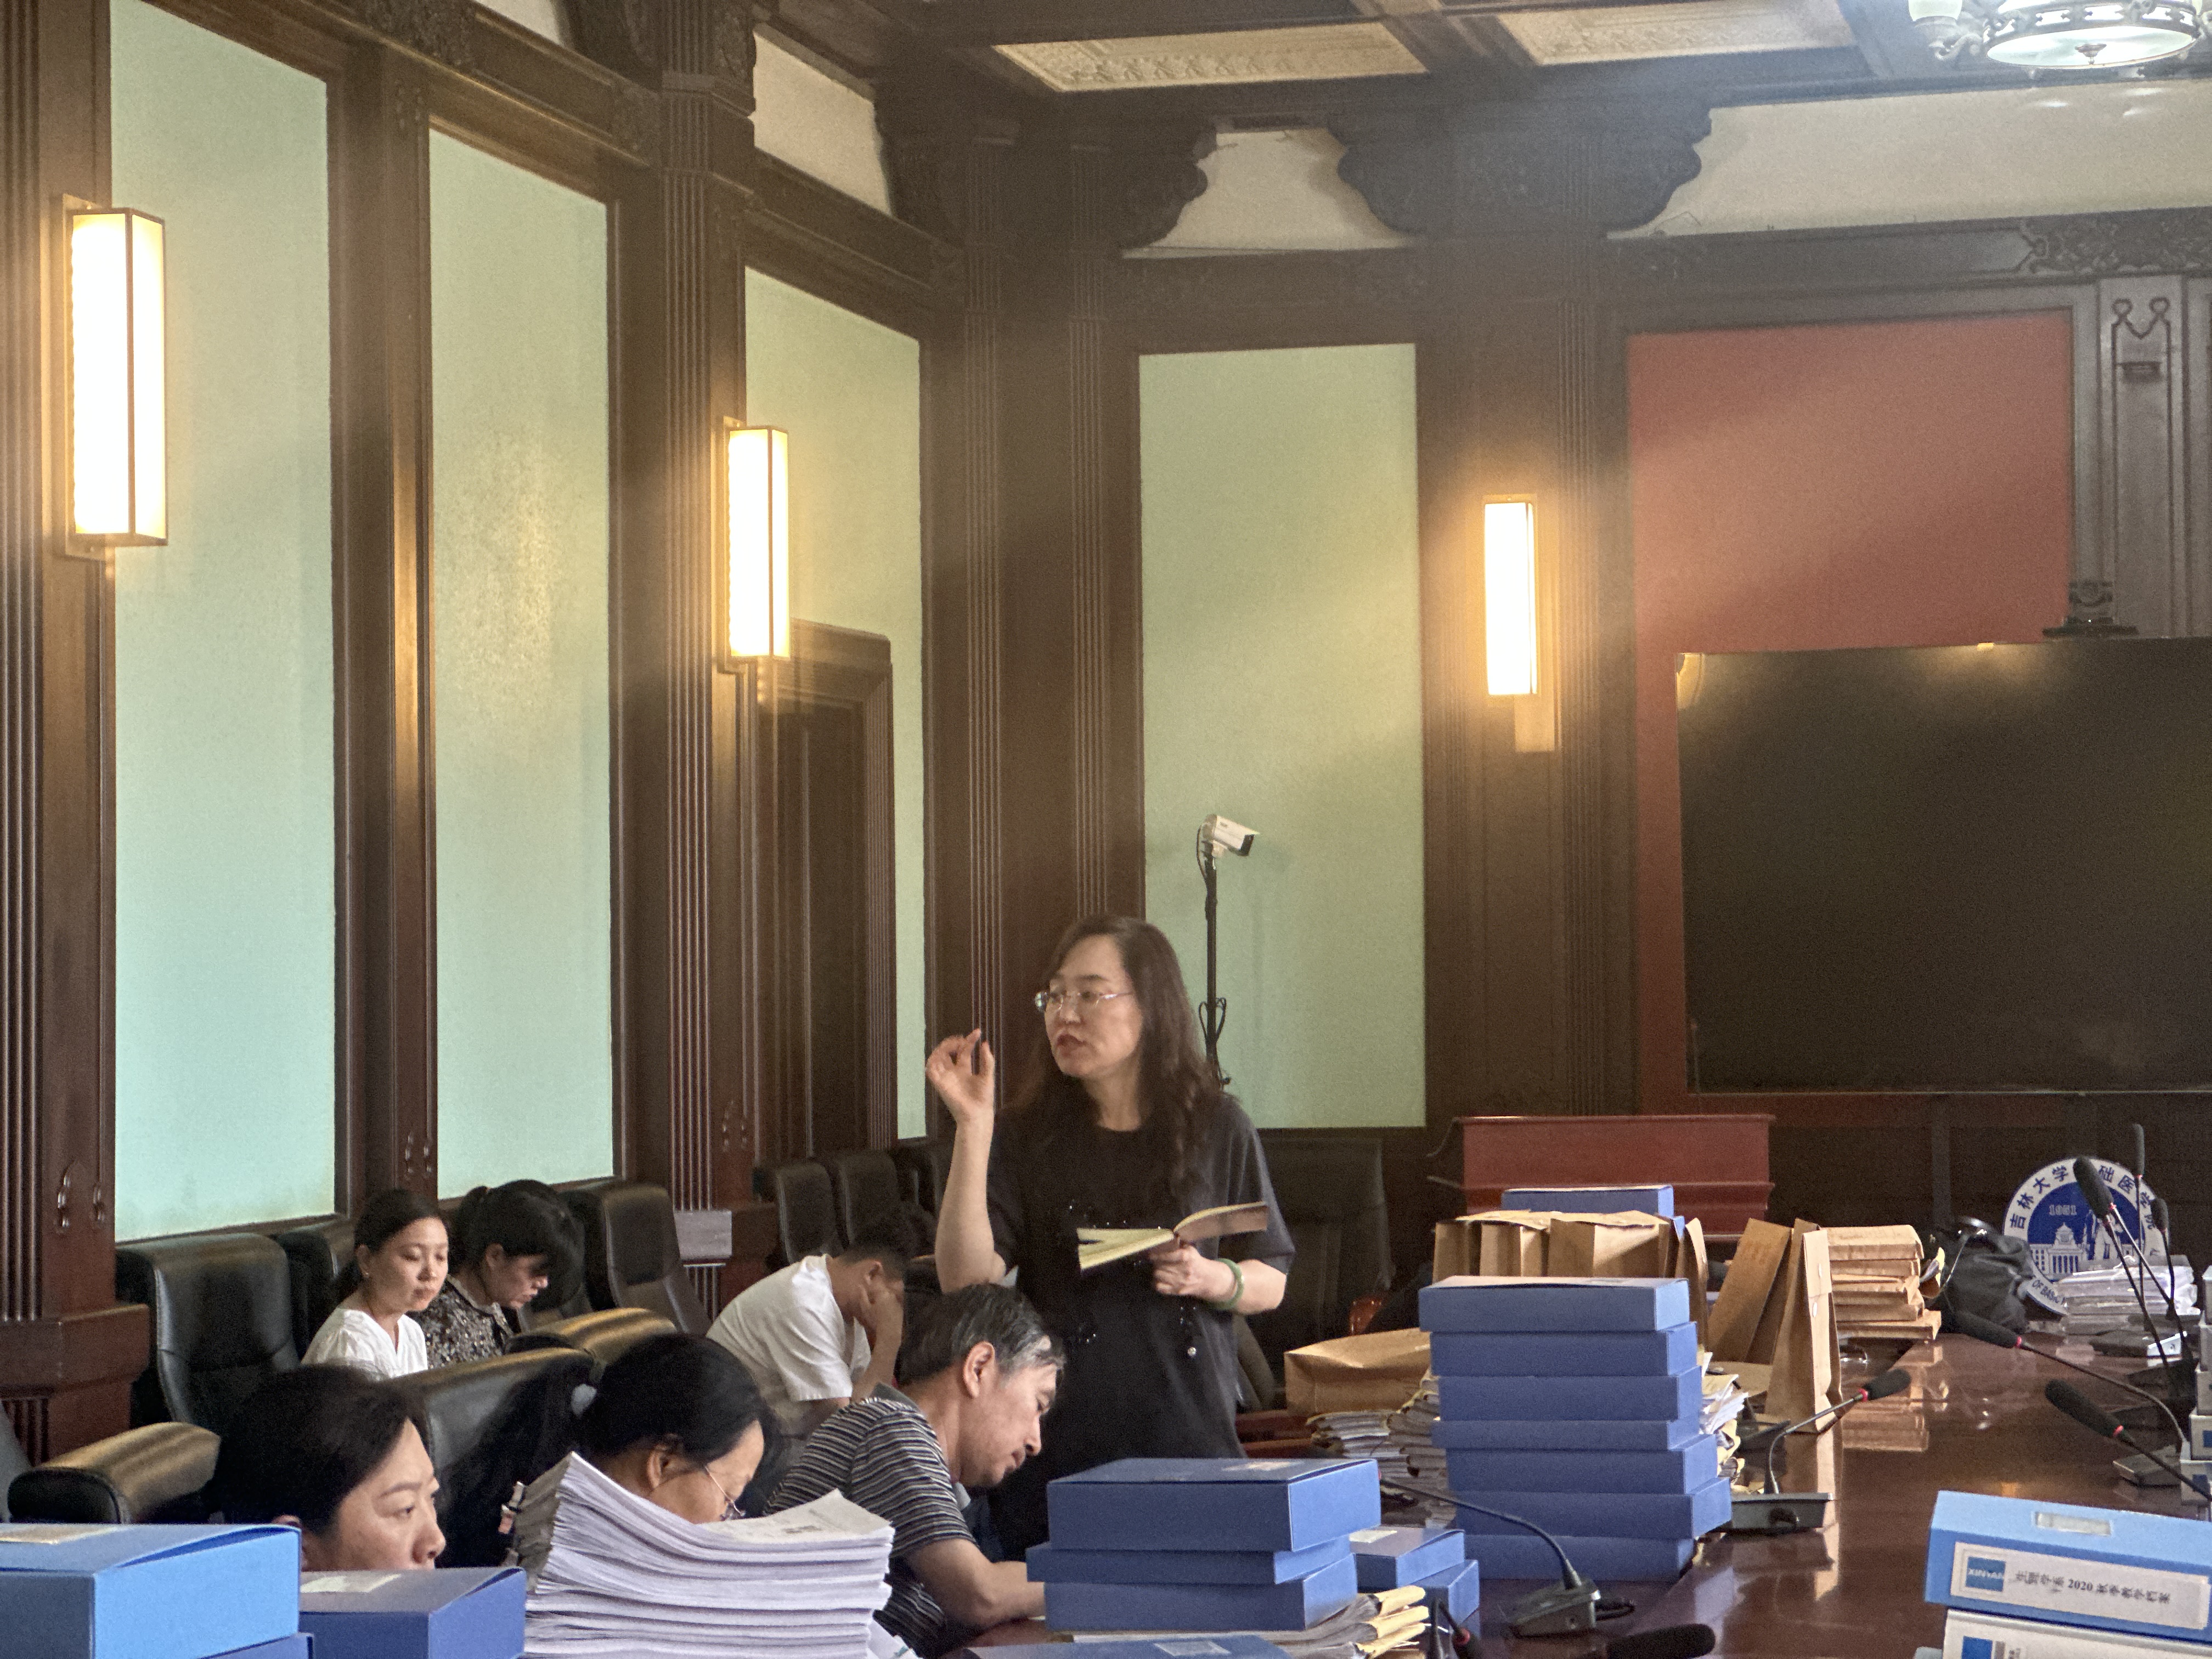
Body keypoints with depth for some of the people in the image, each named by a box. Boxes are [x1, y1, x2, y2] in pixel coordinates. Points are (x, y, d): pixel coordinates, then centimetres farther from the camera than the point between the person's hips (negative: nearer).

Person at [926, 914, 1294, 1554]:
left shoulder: (1217, 1129, 5)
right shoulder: (1025, 1137, 3)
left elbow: (1271, 1282, 12)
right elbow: (966, 1280, -10)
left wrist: (1211, 1278, -10)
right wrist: (973, 1125, -12)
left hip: (1190, 1436, 0)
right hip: (1054, 1450, 0)